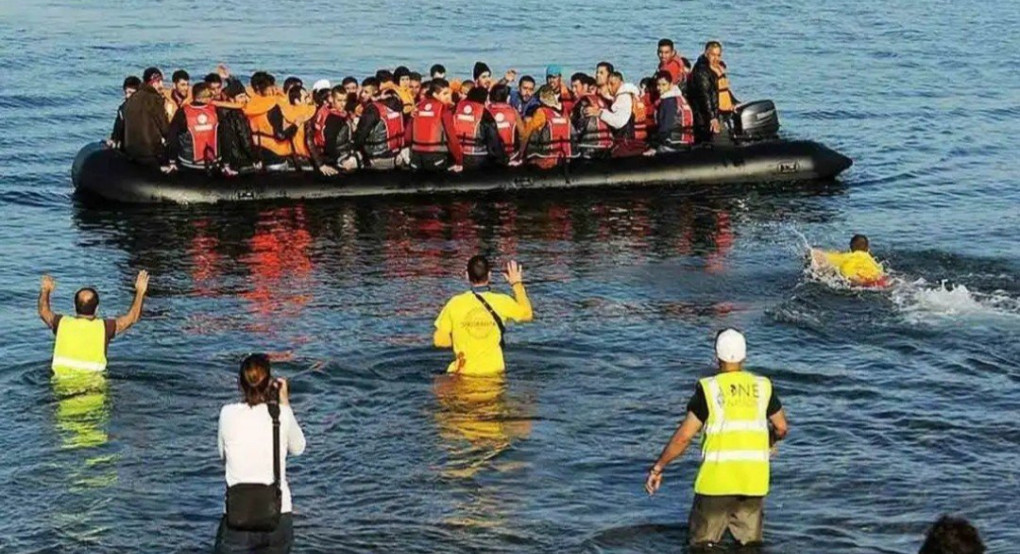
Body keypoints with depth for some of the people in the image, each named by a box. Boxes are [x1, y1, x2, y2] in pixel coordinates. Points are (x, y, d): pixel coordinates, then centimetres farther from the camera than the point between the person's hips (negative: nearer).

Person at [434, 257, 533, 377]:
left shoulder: (455, 304, -5)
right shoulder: (502, 302, -5)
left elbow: (439, 341, 0)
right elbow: (527, 314, 16)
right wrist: (517, 284, 25)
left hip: (464, 372, -1)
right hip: (493, 371, 1)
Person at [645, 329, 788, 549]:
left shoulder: (709, 388, -6)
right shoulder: (763, 386, 4)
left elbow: (684, 436, -7)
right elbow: (781, 428, 13)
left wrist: (658, 468, 2)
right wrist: (768, 442, 35)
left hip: (717, 479, -3)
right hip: (754, 480, 3)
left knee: (702, 543, 8)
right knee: (750, 543, 15)